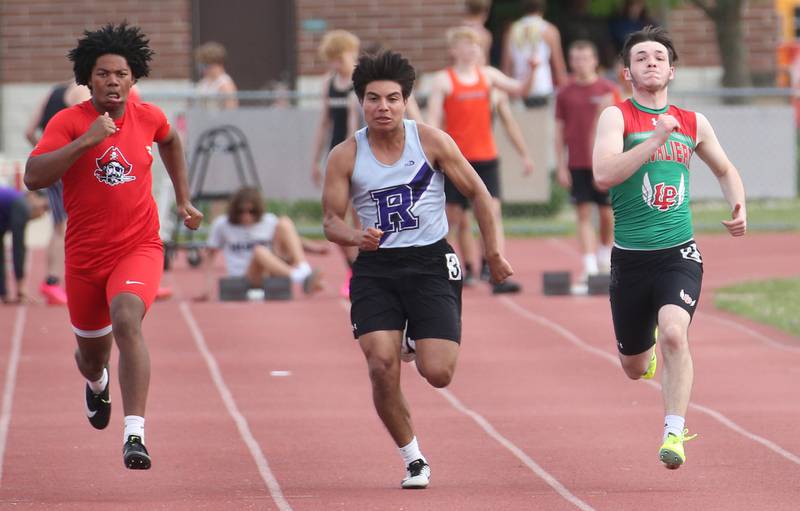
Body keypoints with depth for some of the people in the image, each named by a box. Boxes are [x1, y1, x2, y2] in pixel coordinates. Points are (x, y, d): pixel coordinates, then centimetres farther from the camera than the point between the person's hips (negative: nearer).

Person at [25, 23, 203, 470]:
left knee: (127, 320, -30)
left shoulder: (148, 117, -1)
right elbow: (34, 177, -24)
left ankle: (135, 434, -37)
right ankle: (97, 383, 59)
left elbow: (171, 141, 25)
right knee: (92, 352, 17)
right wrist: (87, 140, -30)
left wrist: (184, 199, 23)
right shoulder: (69, 122, -10)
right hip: (85, 256, 1)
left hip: (139, 248, -1)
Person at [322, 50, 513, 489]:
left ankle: (419, 345, 29)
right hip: (375, 269, 1)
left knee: (437, 375, -11)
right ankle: (413, 460, 1)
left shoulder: (432, 142, -3)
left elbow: (478, 194, 5)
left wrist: (493, 253, 2)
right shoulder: (345, 157, -1)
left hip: (431, 262, -1)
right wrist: (357, 237, -23)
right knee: (381, 366, -18)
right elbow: (331, 220, 0)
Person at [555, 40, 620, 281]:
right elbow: (559, 131, 7)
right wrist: (560, 166, 1)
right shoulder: (564, 94, 5)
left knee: (607, 213, 4)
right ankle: (589, 267, -7)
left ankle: (605, 254, 28)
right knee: (584, 215, -4)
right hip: (576, 165, 0)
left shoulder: (609, 90, 2)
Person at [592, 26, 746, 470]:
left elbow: (725, 170, 27)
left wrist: (739, 206, 7)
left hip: (679, 254, 0)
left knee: (674, 334, -27)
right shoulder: (617, 117, -3)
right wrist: (656, 139, -25)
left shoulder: (692, 124, 9)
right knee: (635, 368, 13)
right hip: (630, 257, 0)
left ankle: (674, 434, -20)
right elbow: (604, 174, -21)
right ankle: (651, 349, 51)